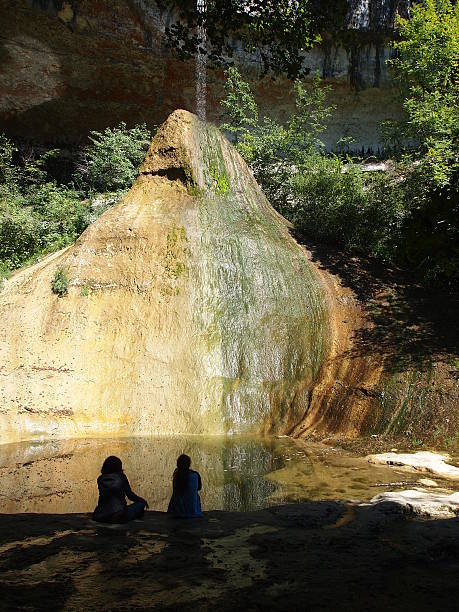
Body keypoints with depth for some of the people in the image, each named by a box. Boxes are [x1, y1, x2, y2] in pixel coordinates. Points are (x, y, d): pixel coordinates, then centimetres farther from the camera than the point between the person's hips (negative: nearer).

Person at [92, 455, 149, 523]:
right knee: (141, 504, 11)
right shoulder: (121, 477, -5)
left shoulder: (100, 479, 3)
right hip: (119, 516, -4)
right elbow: (130, 495, 2)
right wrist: (142, 500, 19)